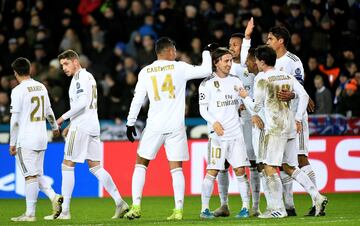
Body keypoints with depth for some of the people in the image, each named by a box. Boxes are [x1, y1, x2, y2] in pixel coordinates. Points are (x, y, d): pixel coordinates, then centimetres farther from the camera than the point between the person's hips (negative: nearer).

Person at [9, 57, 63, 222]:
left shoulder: (18, 90, -12)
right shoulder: (41, 87, 9)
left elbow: (15, 120, -13)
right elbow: (49, 112, 20)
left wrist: (12, 143, -7)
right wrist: (55, 127, 38)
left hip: (26, 140, -7)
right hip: (41, 139, 7)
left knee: (31, 175, -6)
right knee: (37, 174, 16)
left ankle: (30, 214, -4)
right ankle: (54, 197, -1)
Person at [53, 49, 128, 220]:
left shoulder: (80, 77, -9)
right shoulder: (89, 77, 21)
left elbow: (82, 102, -21)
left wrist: (64, 117, -14)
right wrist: (71, 125, 23)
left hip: (81, 127, -9)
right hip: (93, 126, 9)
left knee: (67, 166, -5)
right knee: (95, 167, 8)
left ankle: (65, 211, -6)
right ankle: (120, 203, 0)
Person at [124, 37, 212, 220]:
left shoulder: (145, 72, 3)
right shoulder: (179, 68, 0)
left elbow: (137, 100, 2)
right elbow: (206, 71, 2)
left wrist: (130, 123, 10)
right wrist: (206, 52, 19)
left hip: (154, 126, 0)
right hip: (176, 127, 0)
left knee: (140, 164, 12)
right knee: (176, 168, 4)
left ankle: (136, 207, 2)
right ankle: (178, 210, -5)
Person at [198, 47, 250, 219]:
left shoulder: (235, 81, 12)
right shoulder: (207, 84, 0)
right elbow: (203, 109, -1)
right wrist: (214, 123, -15)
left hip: (236, 132, 4)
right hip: (217, 134, -4)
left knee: (240, 170, -1)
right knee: (212, 171, -8)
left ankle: (246, 207, 4)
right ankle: (204, 208, -1)